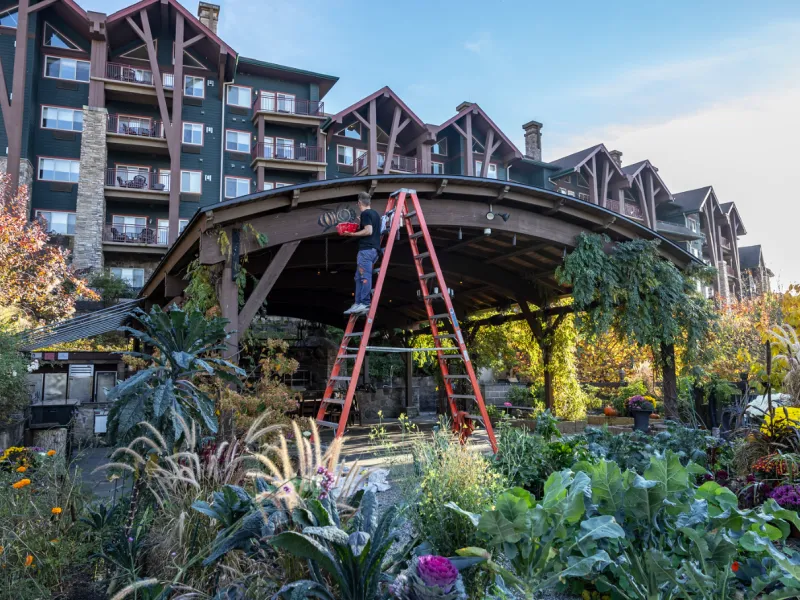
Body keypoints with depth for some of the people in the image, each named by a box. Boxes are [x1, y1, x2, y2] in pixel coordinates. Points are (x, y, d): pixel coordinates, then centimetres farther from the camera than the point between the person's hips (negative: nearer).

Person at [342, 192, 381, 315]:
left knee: (365, 277, -12)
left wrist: (353, 234, -10)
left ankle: (365, 304, -14)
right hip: (374, 249, 9)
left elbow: (368, 231, -18)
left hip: (366, 249, -9)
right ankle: (358, 303, 8)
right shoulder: (375, 214, 20)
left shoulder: (365, 213, -7)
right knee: (359, 277, 10)